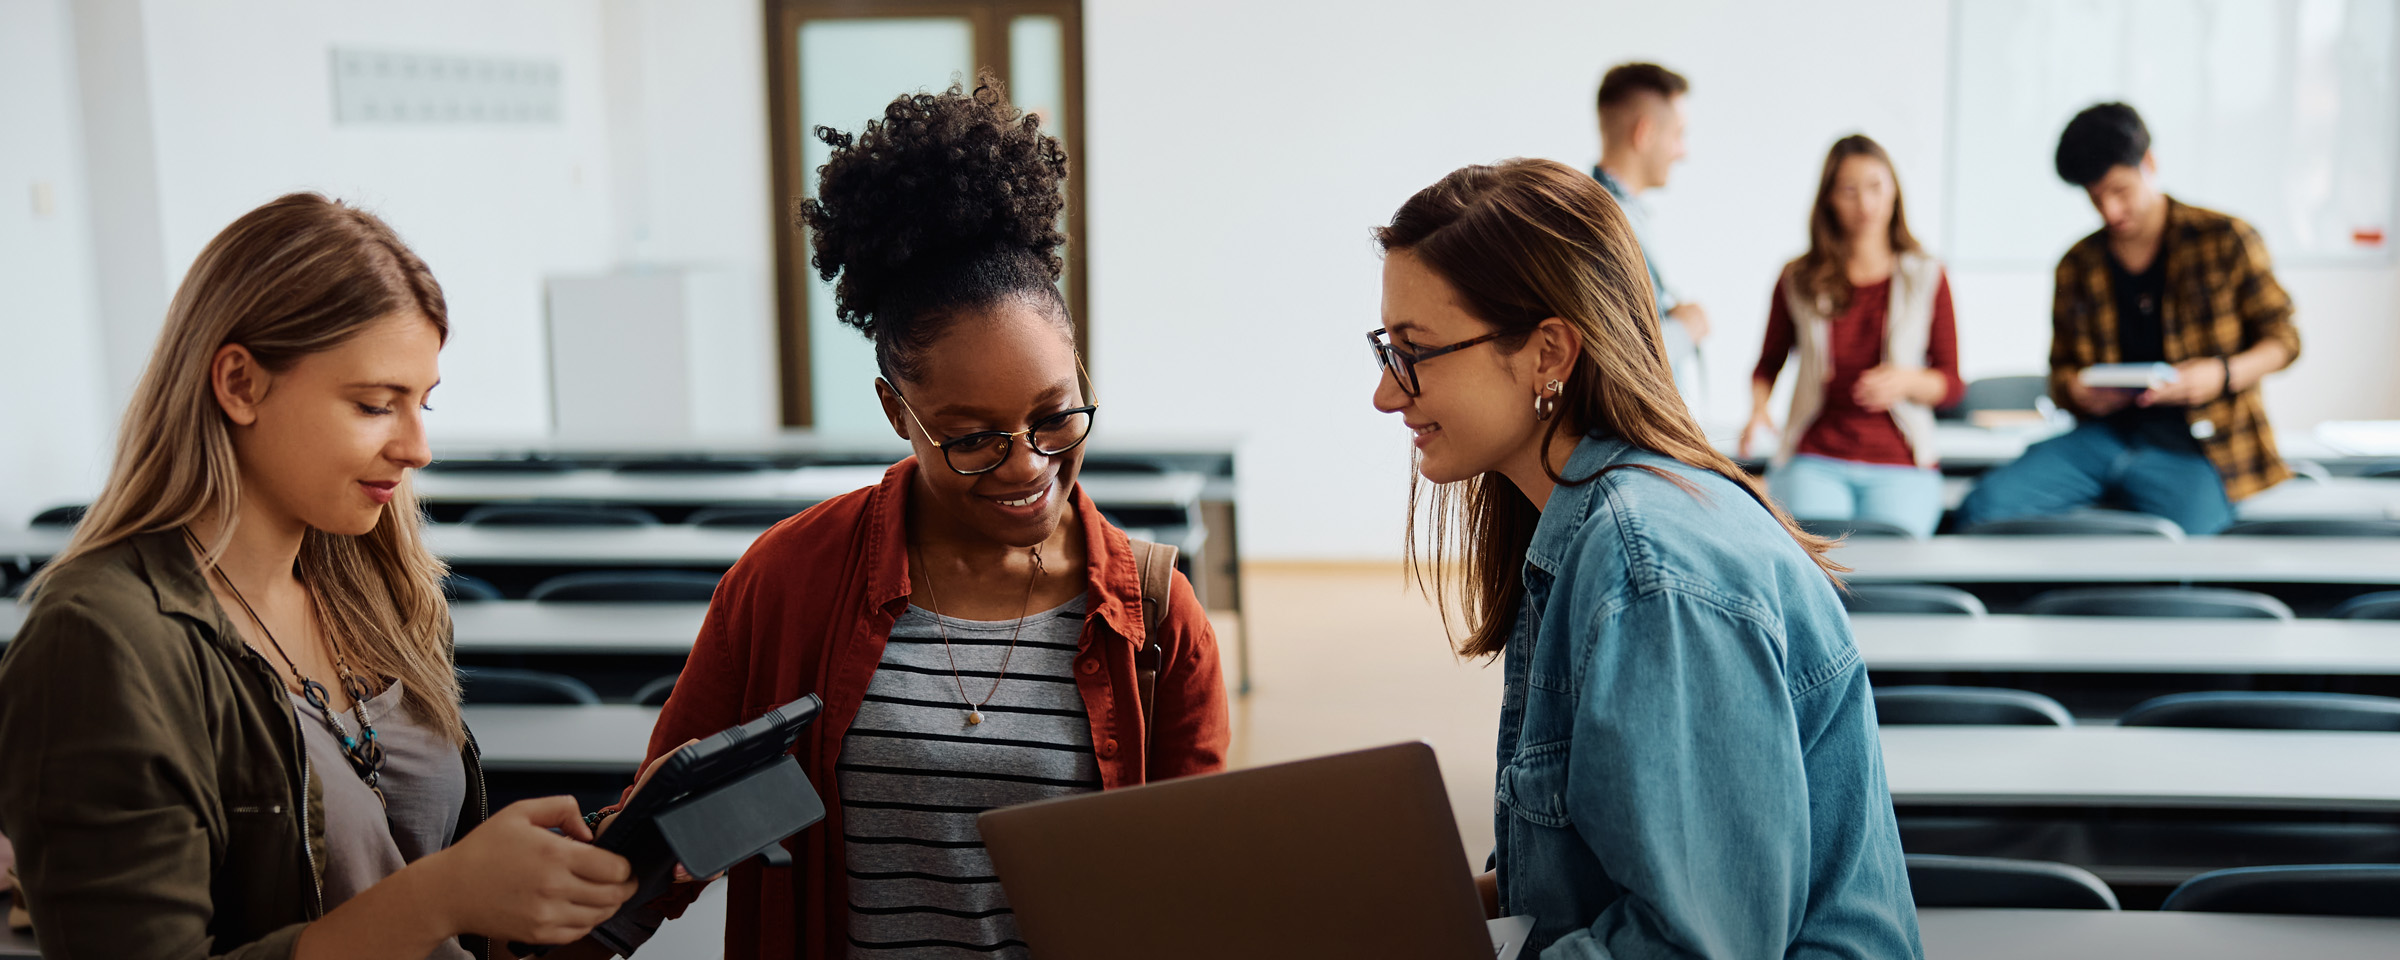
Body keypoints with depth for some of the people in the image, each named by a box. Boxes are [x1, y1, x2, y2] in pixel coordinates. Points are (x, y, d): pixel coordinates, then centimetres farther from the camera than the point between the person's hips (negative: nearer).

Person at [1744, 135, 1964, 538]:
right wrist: (1758, 410, 0)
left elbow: (1952, 383, 9)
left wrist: (1906, 381, -12)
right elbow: (1769, 363, 20)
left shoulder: (1927, 277, 9)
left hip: (1899, 465, 0)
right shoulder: (1798, 279, 9)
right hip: (1813, 460, 0)